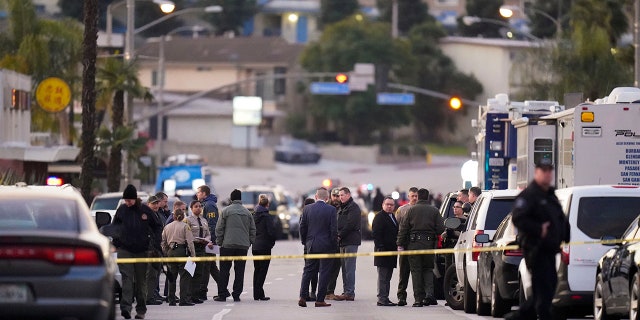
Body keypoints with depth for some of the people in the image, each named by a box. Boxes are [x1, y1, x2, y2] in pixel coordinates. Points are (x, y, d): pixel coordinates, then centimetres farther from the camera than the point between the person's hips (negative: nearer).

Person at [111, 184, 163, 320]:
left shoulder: (145, 210, 0)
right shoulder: (121, 210, 3)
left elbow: (158, 226, 9)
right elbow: (114, 227, 14)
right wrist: (116, 243, 6)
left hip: (142, 250, 0)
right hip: (125, 249, 0)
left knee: (141, 280, 6)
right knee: (127, 278, -13)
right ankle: (126, 307, -22)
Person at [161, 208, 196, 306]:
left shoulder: (167, 227, 11)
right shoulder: (185, 226, -2)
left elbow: (163, 242, 13)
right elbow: (189, 241, -7)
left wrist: (166, 253, 20)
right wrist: (193, 254, -7)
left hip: (170, 252, 5)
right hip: (181, 250, -5)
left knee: (172, 276, 10)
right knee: (185, 275, -4)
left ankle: (171, 300, 11)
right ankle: (184, 299, -11)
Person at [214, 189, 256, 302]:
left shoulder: (226, 211, -2)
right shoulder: (247, 212, 8)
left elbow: (219, 228, -3)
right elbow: (253, 229, 11)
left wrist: (219, 242, 6)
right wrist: (250, 242, 16)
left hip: (228, 245, -3)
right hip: (243, 246, 3)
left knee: (224, 270, 2)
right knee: (239, 271, 5)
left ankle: (222, 294, -1)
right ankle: (237, 295, 2)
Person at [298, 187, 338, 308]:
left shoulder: (307, 209, 1)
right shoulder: (331, 210, -9)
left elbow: (302, 227, 4)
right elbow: (334, 230, -10)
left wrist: (304, 242, 15)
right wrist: (334, 245, -1)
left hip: (311, 245, 3)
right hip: (326, 246, -3)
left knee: (308, 271, 12)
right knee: (324, 272, 3)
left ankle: (303, 297, 5)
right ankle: (320, 300, 1)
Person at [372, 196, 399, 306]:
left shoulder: (392, 217, 19)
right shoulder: (379, 217, -9)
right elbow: (376, 234, -16)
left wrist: (396, 247, 16)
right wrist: (380, 247, -22)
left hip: (391, 251, 9)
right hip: (383, 252, -9)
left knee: (387, 277, 11)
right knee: (383, 276, -8)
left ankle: (385, 298, 15)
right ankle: (382, 299, -8)